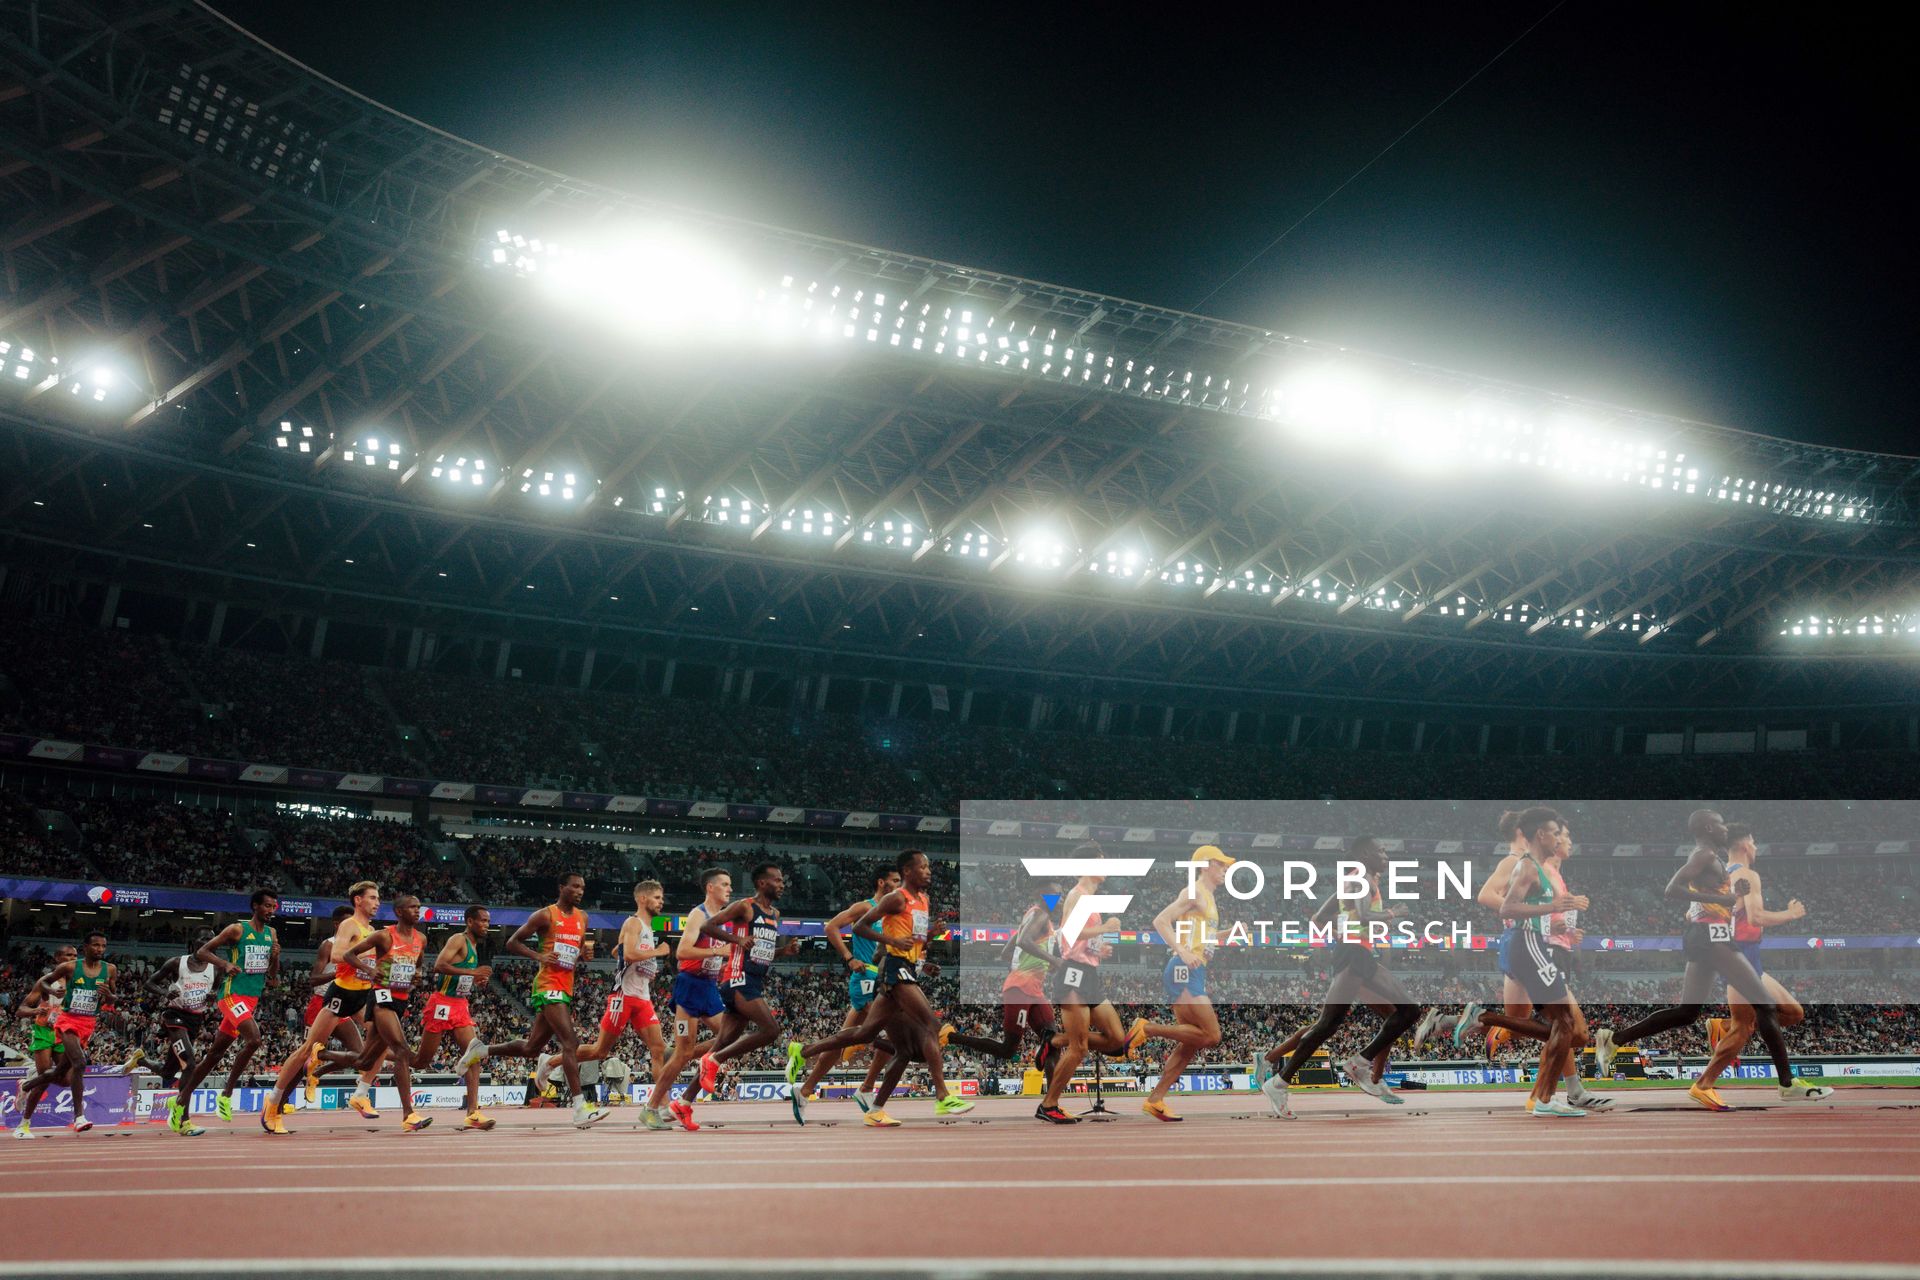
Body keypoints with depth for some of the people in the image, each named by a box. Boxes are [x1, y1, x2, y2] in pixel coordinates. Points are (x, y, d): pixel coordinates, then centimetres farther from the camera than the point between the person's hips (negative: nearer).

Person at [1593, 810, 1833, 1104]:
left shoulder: (1704, 857, 19)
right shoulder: (1706, 855, -10)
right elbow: (1672, 889, -22)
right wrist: (1720, 899, -23)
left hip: (1704, 937, 10)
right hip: (1714, 937, -10)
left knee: (1686, 1012, 10)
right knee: (1765, 1005, -4)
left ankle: (1612, 1039, 5)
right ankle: (1789, 1085, 0)